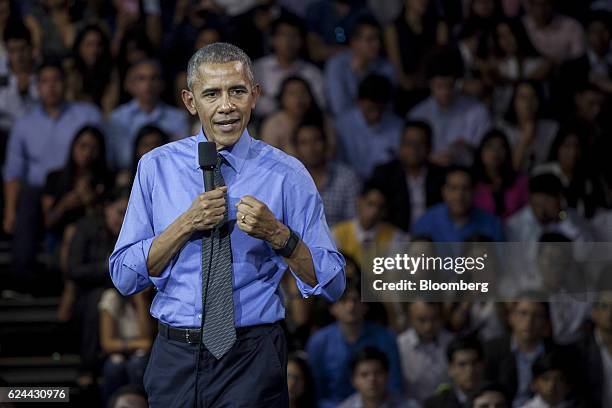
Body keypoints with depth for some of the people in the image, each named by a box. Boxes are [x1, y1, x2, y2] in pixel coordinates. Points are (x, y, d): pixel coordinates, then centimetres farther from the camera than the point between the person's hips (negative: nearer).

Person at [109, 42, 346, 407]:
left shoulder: (286, 174, -5)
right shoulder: (157, 167, 1)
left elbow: (331, 285, -7)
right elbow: (124, 277, -3)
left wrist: (277, 234, -22)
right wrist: (186, 224, -16)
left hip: (253, 362, -2)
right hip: (175, 359, 2)